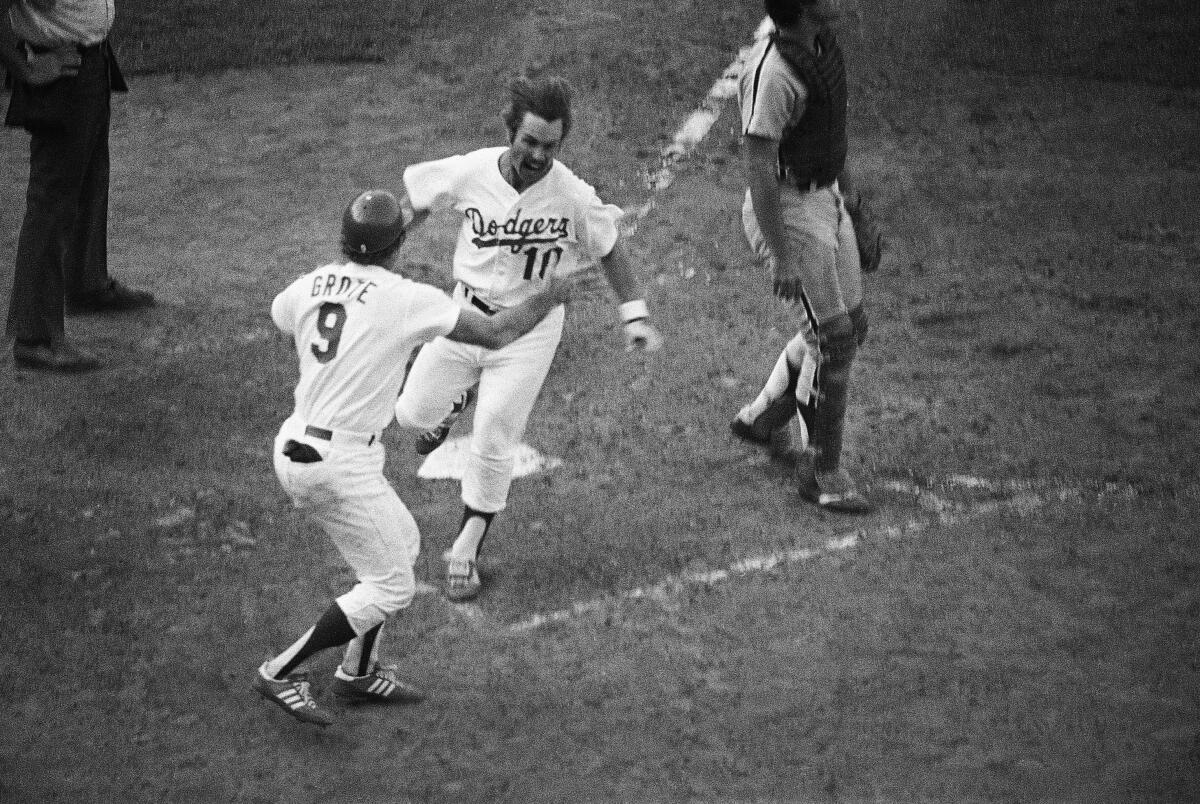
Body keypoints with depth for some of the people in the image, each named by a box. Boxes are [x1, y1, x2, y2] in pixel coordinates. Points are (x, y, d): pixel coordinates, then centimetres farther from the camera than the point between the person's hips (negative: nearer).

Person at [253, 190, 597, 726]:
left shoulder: (310, 287, 3)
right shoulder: (407, 299, -15)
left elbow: (279, 315, 28)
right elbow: (495, 334, -9)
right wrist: (550, 297, 7)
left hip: (295, 448, 8)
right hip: (340, 464, -8)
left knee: (401, 544, 23)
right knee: (391, 586, 4)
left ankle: (358, 672, 30)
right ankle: (280, 674, 4)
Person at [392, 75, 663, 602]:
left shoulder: (573, 197, -21)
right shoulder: (469, 173, -18)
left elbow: (607, 248, -3)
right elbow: (415, 197, 1)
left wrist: (634, 315, -9)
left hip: (531, 328, -2)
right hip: (466, 315, 2)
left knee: (492, 447, -3)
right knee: (413, 413, 10)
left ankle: (465, 552, 17)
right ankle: (460, 397, 47)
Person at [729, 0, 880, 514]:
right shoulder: (773, 75, -27)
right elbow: (758, 168, -27)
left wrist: (843, 175, 30)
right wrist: (783, 259, -28)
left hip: (824, 197, 10)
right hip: (787, 208, -9)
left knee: (851, 326, 17)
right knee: (833, 337, -6)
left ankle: (761, 419, 33)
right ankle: (821, 472, 6)